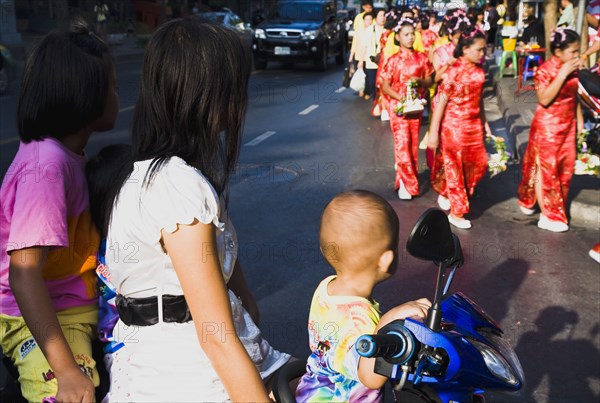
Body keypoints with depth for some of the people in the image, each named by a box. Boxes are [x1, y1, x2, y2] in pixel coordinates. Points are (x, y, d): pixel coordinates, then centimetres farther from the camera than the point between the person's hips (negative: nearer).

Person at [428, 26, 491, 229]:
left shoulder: (478, 70, 3)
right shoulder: (454, 71, -17)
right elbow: (441, 101, -16)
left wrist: (484, 122, 17)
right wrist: (433, 132, -17)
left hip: (473, 125, 7)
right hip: (454, 125, -7)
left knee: (479, 163, 11)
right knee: (455, 167, 4)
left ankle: (447, 194, 30)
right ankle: (456, 213, 18)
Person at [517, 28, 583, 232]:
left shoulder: (572, 68, 3)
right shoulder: (545, 70, -18)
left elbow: (575, 96, 14)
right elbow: (544, 99, -28)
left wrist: (579, 119, 14)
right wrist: (563, 74, -28)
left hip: (567, 126, 8)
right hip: (547, 127, -7)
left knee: (564, 169, 13)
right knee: (545, 170, 2)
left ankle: (556, 207, 29)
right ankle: (549, 215, 11)